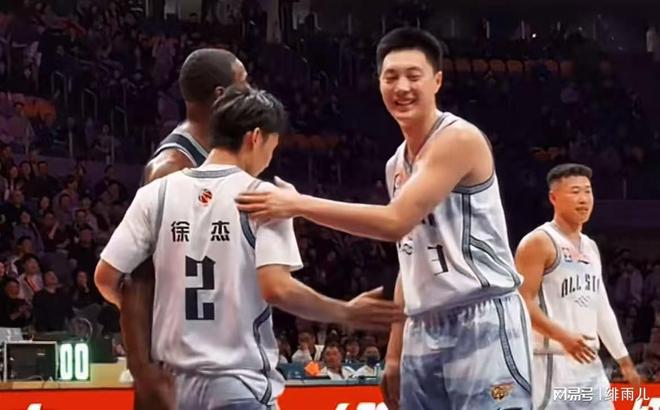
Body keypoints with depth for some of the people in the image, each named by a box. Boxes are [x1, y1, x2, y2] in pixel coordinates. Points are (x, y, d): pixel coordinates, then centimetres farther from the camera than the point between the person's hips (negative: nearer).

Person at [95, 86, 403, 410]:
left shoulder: (157, 193, 4)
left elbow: (106, 277, 2)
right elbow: (277, 288, -17)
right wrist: (346, 314, -4)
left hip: (177, 384, 5)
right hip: (241, 384, -5)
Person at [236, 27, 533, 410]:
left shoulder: (461, 139, -11)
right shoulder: (398, 166, 17)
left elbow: (396, 222, -21)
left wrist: (300, 204, -18)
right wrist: (395, 353, 18)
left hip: (483, 324, -9)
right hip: (425, 334, 9)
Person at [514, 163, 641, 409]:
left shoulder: (590, 247, 18)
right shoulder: (538, 242, -8)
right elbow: (522, 302, -14)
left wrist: (623, 358, 20)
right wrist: (563, 336, -25)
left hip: (590, 364, 9)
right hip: (553, 363, -9)